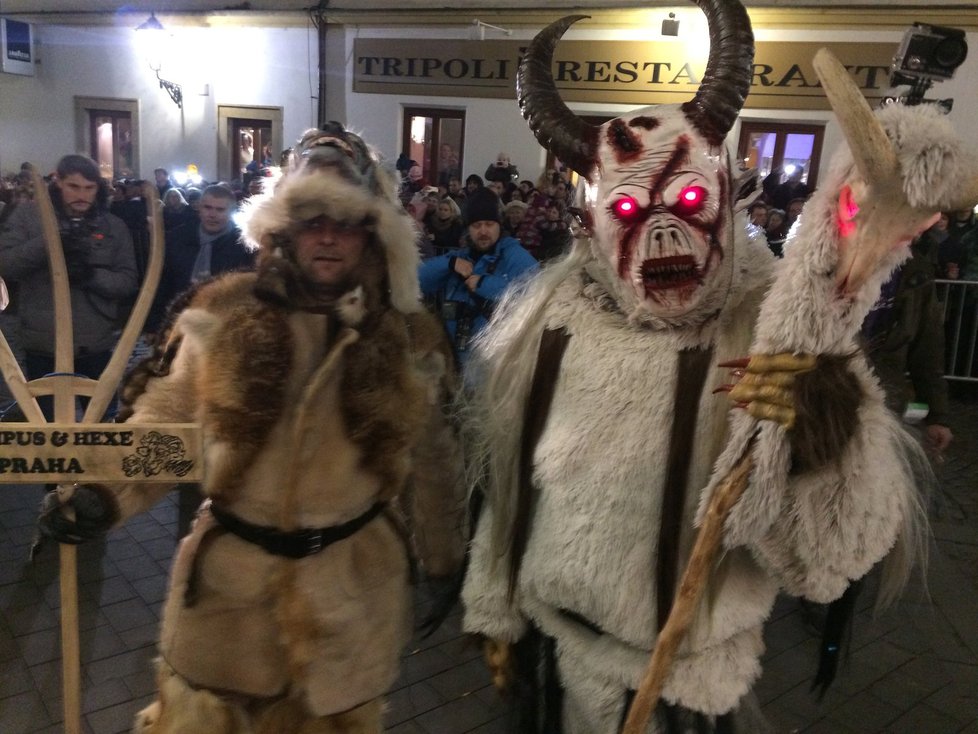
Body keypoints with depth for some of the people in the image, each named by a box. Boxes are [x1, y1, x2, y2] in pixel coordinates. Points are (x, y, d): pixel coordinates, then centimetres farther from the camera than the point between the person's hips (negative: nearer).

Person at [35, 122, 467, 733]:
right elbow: (165, 421, -2)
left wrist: (444, 560, 11)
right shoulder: (226, 314, -6)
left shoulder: (409, 336, -4)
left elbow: (432, 460, 4)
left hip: (353, 582, 0)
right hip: (230, 575, 1)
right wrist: (107, 495, -19)